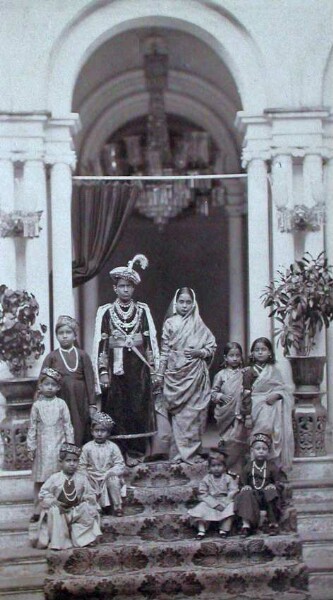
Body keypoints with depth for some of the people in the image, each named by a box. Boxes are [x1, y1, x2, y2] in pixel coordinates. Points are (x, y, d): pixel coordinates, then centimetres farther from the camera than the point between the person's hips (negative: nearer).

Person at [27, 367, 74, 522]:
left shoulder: (61, 404, 1)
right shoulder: (37, 405, 2)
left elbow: (67, 425, 3)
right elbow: (32, 427, 5)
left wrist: (69, 444, 0)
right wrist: (31, 447, 2)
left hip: (58, 446, -1)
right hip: (42, 447, 1)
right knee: (40, 479, 3)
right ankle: (37, 510, 9)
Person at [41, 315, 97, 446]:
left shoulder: (82, 355, 5)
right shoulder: (52, 357, 5)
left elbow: (89, 381, 3)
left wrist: (92, 404, -1)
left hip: (79, 402, 0)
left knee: (80, 433, 1)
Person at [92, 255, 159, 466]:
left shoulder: (143, 310, 8)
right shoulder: (105, 312, 3)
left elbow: (151, 340, 7)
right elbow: (100, 342, 1)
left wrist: (154, 368, 2)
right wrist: (102, 371, -5)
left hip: (139, 369, 1)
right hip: (115, 368, -1)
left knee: (139, 408, 1)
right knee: (117, 410, -2)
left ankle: (136, 452, 7)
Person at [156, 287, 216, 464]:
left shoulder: (198, 325, 5)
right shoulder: (169, 323, 4)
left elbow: (212, 346, 10)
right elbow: (164, 350, 6)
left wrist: (199, 353, -8)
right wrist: (160, 374, 4)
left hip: (195, 375, 0)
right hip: (175, 374, 0)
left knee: (194, 411, -1)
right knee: (178, 413, -1)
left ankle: (192, 451, 5)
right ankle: (182, 451, 4)